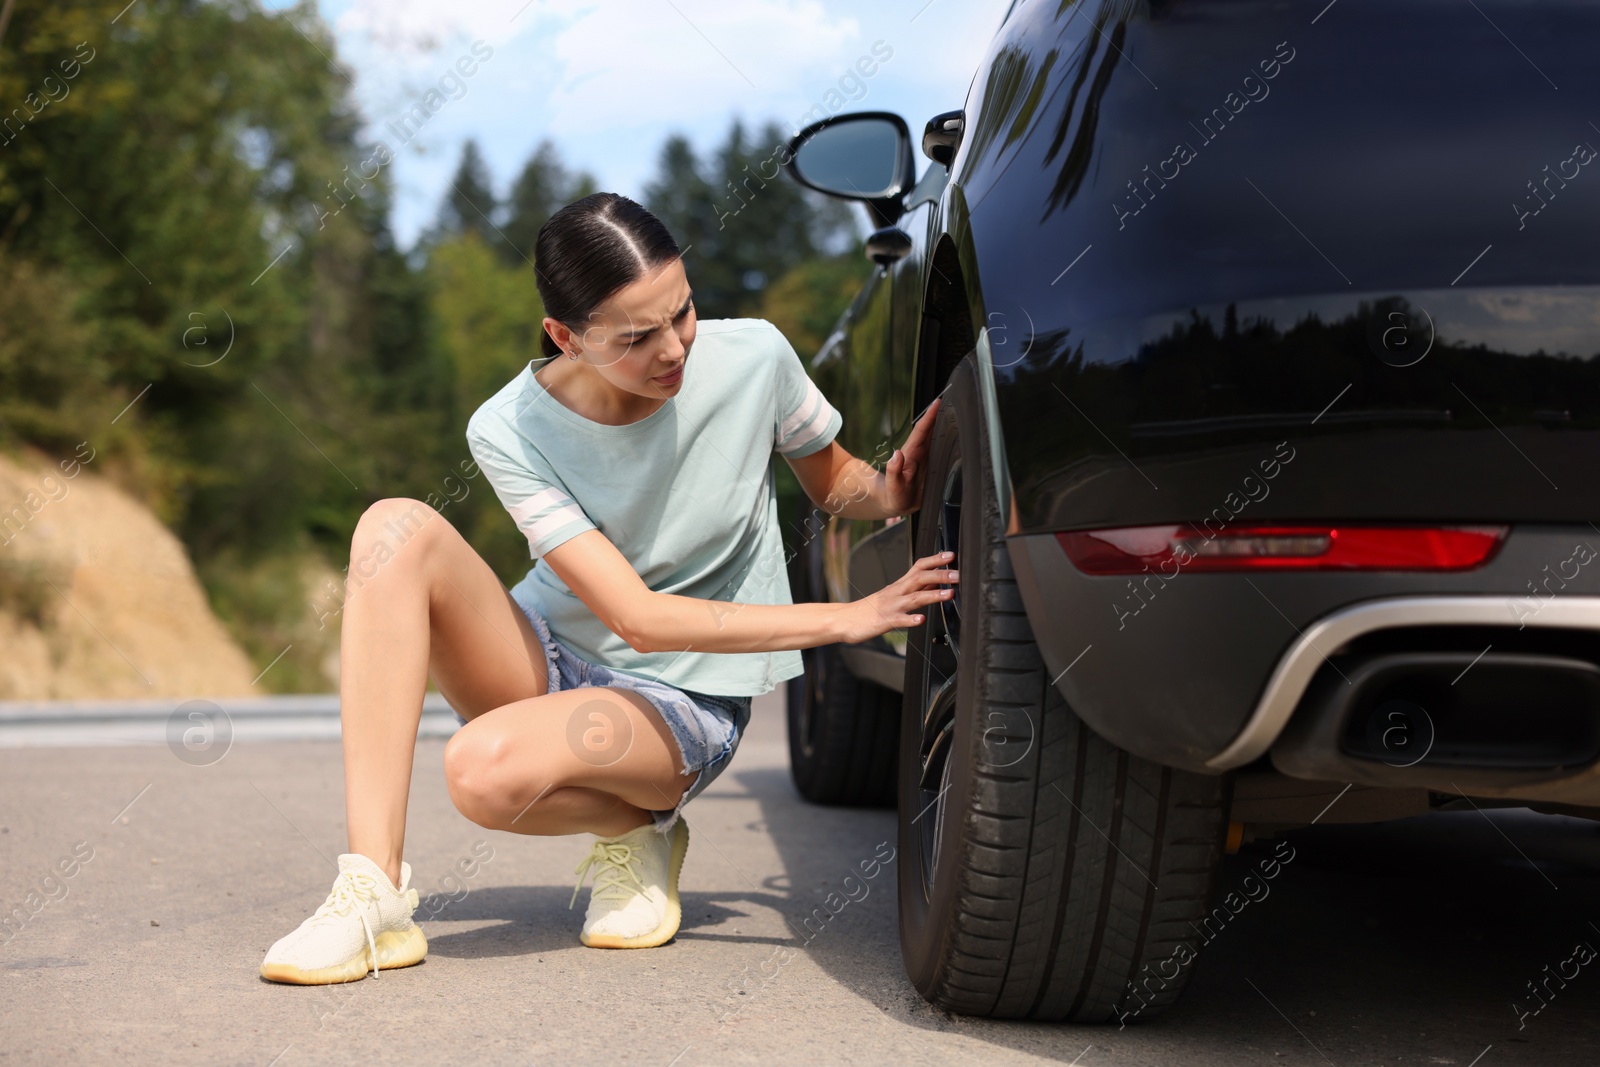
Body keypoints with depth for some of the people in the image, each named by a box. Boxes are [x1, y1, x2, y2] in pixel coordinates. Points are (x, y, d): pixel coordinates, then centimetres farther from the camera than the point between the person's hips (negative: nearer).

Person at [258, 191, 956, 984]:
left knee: (487, 768, -34)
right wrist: (848, 618, -28)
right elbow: (639, 618, -23)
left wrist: (891, 492, -18)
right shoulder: (511, 432, -17)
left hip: (684, 705, -2)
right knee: (397, 528, -27)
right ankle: (372, 899, -28)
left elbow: (833, 487, 7)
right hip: (547, 663, 2)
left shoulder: (752, 360, -14)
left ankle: (637, 834, 1)